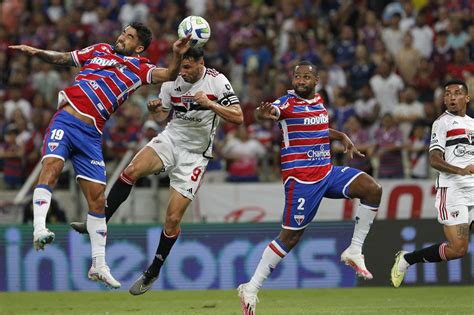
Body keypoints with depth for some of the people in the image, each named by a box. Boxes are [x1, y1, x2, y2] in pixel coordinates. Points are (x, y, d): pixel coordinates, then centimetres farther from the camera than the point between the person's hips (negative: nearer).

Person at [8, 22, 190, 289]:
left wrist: (178, 56, -25)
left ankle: (99, 266, 10)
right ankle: (39, 229, -38)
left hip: (91, 134, 1)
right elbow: (62, 58, 23)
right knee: (51, 166, -28)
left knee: (98, 198, 2)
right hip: (66, 119, -1)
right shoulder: (100, 51, 14)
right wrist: (37, 52, 8)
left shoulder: (140, 68, 10)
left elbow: (168, 75, -7)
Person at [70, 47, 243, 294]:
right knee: (132, 171, -28)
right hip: (171, 138, 3)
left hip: (194, 154, -3)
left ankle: (153, 272, 10)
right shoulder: (172, 81, 0)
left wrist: (209, 103, -28)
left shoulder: (217, 81, -11)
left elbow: (238, 117, -15)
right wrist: (154, 109, -9)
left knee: (173, 218, -6)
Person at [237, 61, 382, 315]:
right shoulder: (288, 103, -10)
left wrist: (343, 138, 18)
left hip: (327, 172, 7)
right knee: (290, 236, -6)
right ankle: (251, 288, 3)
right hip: (301, 178, -7)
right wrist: (265, 114, -57)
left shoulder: (319, 102, 11)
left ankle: (354, 251, 0)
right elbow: (270, 112, -34)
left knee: (372, 189, -10)